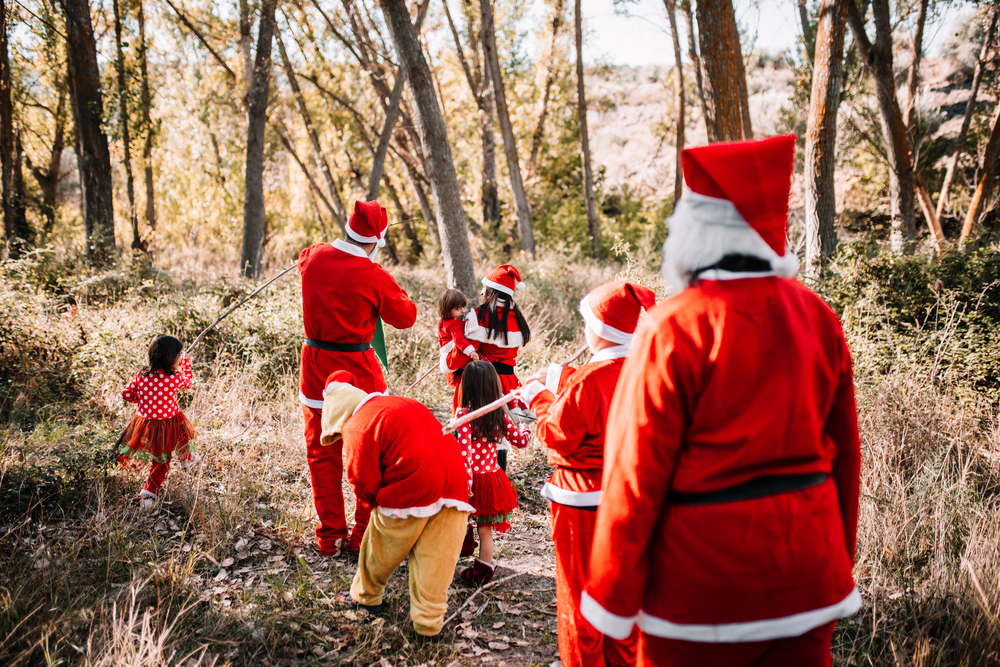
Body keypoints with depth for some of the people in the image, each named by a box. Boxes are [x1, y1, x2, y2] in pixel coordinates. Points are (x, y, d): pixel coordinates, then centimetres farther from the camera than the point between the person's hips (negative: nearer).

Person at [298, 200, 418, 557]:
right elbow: (406, 316, -4)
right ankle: (364, 535, 15)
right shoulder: (373, 275, -17)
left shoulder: (313, 257, -2)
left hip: (316, 368, 5)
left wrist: (339, 247, 29)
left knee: (322, 453, 13)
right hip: (358, 370, -4)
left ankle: (330, 536, 21)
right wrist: (394, 289, 11)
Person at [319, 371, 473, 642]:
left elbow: (364, 484, -3)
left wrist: (378, 503, 19)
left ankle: (366, 597, 40)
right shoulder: (402, 404, 24)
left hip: (411, 492, -6)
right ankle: (428, 624, 17)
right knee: (435, 558, 12)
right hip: (455, 485, 6)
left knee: (382, 546, 19)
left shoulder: (356, 427, 0)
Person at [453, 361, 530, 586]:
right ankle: (483, 573, 22)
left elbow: (464, 450, -24)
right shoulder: (500, 415, -2)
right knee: (485, 529, 15)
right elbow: (520, 440, 8)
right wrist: (527, 432, 30)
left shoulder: (464, 414, -16)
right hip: (491, 478, 4)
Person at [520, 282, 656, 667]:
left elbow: (556, 436, -17)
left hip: (583, 498, -7)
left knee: (579, 586, 11)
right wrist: (560, 380, 20)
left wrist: (540, 399, -1)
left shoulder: (587, 381, -25)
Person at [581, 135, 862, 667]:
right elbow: (844, 447, 10)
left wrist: (612, 596, -6)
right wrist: (839, 556, 22)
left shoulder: (674, 328, -16)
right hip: (806, 567, 6)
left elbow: (636, 470, -15)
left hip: (704, 571, -5)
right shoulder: (818, 317, 2)